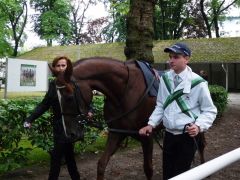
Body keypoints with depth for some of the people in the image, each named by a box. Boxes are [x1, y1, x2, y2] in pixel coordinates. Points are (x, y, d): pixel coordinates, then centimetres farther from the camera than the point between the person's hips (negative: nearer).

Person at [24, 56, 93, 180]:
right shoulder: (53, 84, 3)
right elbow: (45, 104, 3)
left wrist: (88, 110, -28)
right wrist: (30, 119, -5)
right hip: (59, 124, 5)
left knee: (56, 155, -2)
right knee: (68, 154, 14)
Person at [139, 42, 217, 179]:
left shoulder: (198, 83, -12)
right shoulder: (165, 78, 2)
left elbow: (209, 110, -5)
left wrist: (199, 126, -21)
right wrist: (151, 124, 0)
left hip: (188, 136, -4)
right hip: (169, 134, 5)